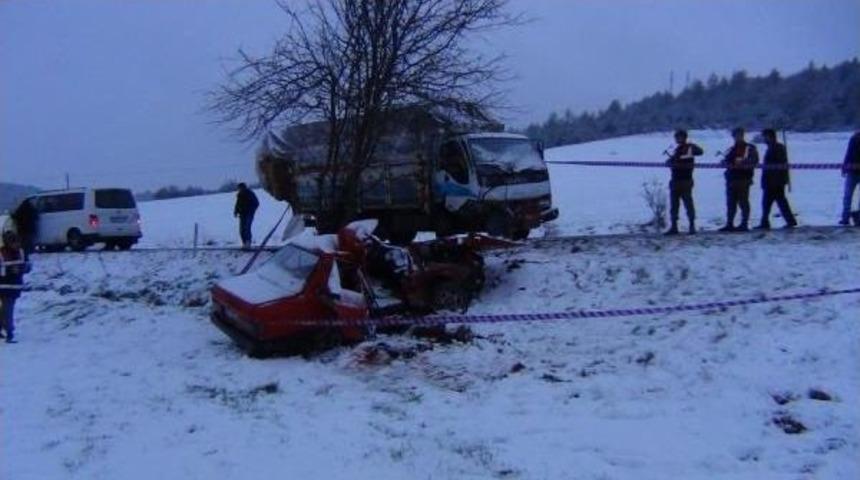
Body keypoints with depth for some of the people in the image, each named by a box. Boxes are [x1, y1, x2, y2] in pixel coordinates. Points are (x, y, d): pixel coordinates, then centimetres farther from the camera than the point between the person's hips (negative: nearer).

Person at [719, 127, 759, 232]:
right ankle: (729, 224, 11)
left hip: (743, 179, -6)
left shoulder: (750, 148, 1)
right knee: (731, 203, 7)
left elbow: (754, 162, -8)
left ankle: (744, 224, 1)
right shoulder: (731, 149, 18)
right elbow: (725, 161, 16)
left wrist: (741, 164, -20)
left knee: (743, 203, -3)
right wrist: (729, 165, -6)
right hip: (731, 179, 6)